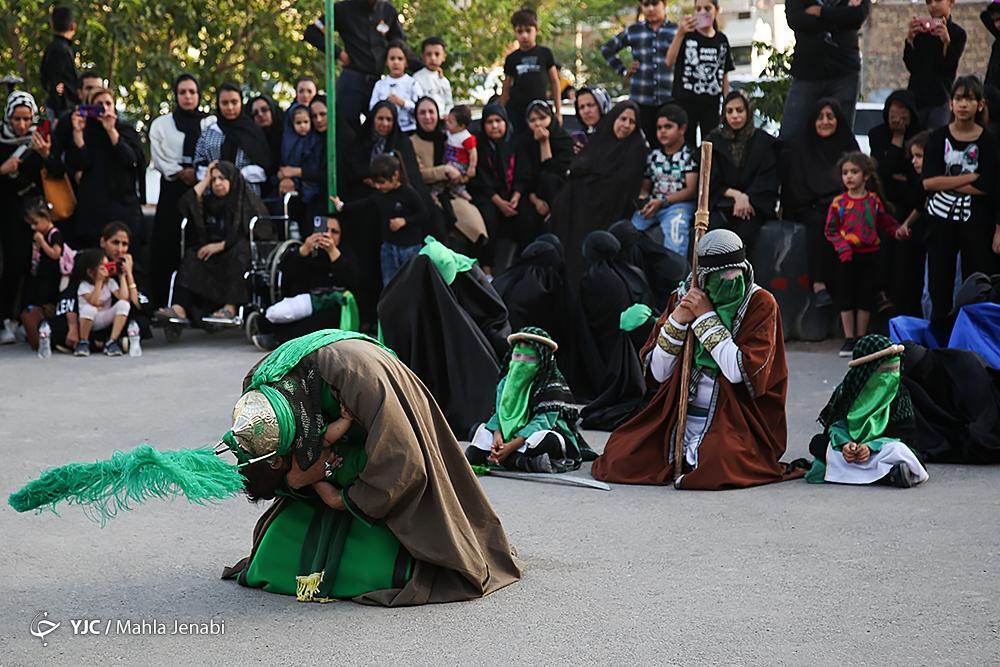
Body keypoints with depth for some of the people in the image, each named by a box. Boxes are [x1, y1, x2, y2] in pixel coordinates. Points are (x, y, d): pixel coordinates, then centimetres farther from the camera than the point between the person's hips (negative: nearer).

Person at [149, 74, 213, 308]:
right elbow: (159, 158, 4)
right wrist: (181, 172, -8)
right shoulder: (161, 124, 13)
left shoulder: (211, 123, 11)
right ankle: (161, 303, -3)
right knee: (166, 246, -5)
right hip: (173, 189, 0)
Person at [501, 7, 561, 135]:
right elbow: (506, 90, 11)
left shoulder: (544, 53, 2)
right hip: (515, 111, 1)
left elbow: (554, 82, 7)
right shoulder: (512, 59, 5)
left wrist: (558, 111, 5)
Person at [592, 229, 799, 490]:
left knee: (717, 469, -34)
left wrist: (706, 317, -15)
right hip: (679, 414, 4)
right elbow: (658, 372, 1)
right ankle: (686, 454, 13)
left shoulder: (760, 303, -6)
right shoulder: (684, 297, 5)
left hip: (734, 419, -4)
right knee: (619, 460, -14)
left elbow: (739, 371, -20)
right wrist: (677, 319, -12)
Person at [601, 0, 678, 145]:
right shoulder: (633, 31, 12)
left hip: (669, 100, -1)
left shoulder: (676, 31, 7)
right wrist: (623, 70, 13)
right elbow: (607, 49, 22)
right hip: (640, 101, 1)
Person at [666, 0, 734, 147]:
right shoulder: (687, 34, -3)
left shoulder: (722, 40, 8)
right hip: (685, 101, -3)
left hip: (712, 103, 3)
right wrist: (680, 34, -27)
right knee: (687, 145, 0)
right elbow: (669, 62, -17)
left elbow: (724, 74, 12)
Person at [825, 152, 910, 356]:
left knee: (866, 297, 6)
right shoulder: (838, 202, -2)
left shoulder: (874, 200, 4)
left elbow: (884, 223, 13)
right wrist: (842, 246, -14)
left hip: (870, 254, 1)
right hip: (848, 256, -1)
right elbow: (830, 230, -1)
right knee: (845, 297, 0)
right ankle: (849, 339, 8)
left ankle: (861, 338, 16)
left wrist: (898, 230, -5)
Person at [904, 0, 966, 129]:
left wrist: (946, 42, -23)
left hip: (939, 100, -2)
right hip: (916, 97, 2)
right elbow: (911, 66, -1)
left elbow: (948, 69, -9)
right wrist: (910, 39, -13)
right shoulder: (920, 30, 6)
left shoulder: (957, 33, 0)